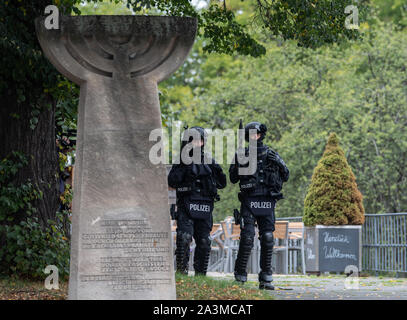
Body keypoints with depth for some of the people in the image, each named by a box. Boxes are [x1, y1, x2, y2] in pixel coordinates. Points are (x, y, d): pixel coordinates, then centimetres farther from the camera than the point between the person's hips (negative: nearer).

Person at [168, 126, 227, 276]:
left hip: (204, 208, 3)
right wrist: (184, 167, -16)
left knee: (204, 242, 5)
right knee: (184, 238, -18)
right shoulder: (182, 160, 4)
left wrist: (218, 171, -4)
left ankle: (201, 273, 15)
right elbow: (172, 182, -7)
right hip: (186, 206, -3)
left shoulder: (209, 161, 13)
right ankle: (181, 269, -11)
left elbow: (221, 184, 14)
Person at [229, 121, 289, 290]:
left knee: (267, 238, -2)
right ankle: (240, 276, 0)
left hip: (267, 203, 2)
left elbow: (285, 176, 9)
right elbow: (233, 179, 5)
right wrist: (237, 162, -11)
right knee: (247, 238, -10)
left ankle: (266, 278, 5)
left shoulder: (271, 154, 10)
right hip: (248, 201, -2)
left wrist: (277, 162, -8)